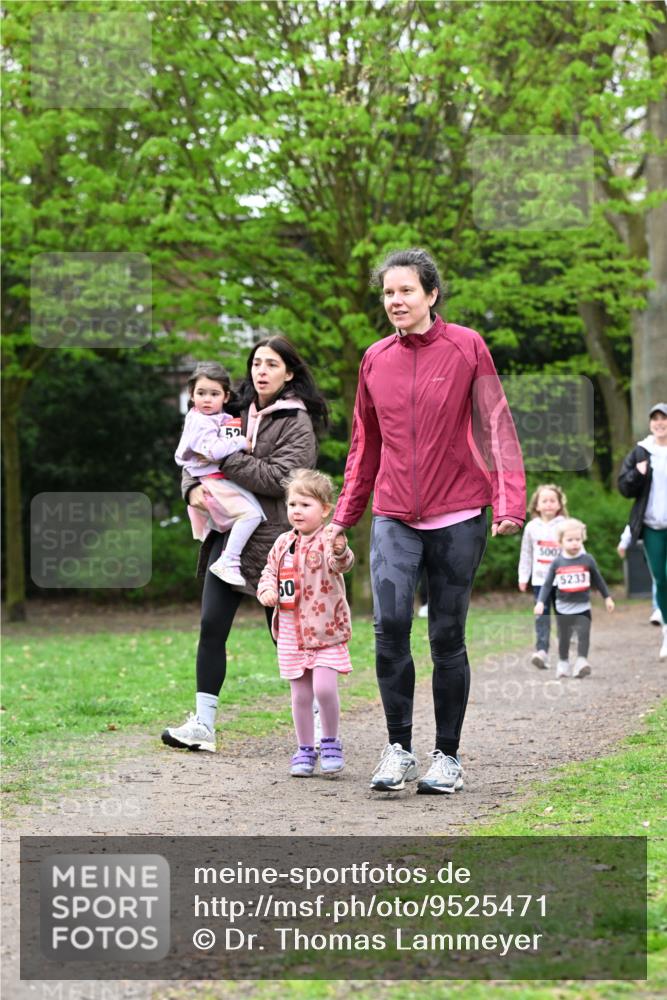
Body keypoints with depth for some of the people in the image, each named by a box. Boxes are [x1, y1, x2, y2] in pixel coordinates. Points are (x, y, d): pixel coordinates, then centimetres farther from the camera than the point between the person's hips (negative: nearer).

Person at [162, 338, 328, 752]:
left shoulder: (297, 422, -5)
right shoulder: (242, 412, 13)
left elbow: (279, 477, -18)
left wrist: (224, 459, -16)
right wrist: (193, 486, -5)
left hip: (271, 539, -6)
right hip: (229, 534, 6)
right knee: (211, 628, -2)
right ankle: (203, 725, 0)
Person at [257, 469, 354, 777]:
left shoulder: (328, 542, -11)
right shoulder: (283, 544, 7)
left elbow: (342, 564, -31)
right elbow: (270, 571, 20)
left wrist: (340, 552, -55)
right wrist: (267, 590, -3)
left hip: (327, 632, -5)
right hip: (292, 633, 5)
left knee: (324, 687, -16)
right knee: (300, 695, 8)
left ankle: (331, 742, 6)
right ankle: (305, 750, 20)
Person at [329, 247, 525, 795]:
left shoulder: (466, 347, -2)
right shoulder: (376, 359, 8)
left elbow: (496, 426, -4)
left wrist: (509, 503, -14)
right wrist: (344, 516, 13)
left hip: (457, 517, -2)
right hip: (394, 519, 2)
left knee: (448, 638, 4)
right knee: (390, 627, -12)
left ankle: (448, 758, 15)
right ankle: (399, 749, 0)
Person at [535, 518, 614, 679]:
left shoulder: (587, 560, -4)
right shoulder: (557, 563, -3)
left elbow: (598, 580, 8)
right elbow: (547, 584, 0)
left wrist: (607, 598, 14)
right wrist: (540, 602, -10)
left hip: (582, 607, -1)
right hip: (563, 608, 1)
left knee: (583, 635, -14)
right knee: (563, 637, 11)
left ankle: (581, 662, -15)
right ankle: (563, 664, 25)